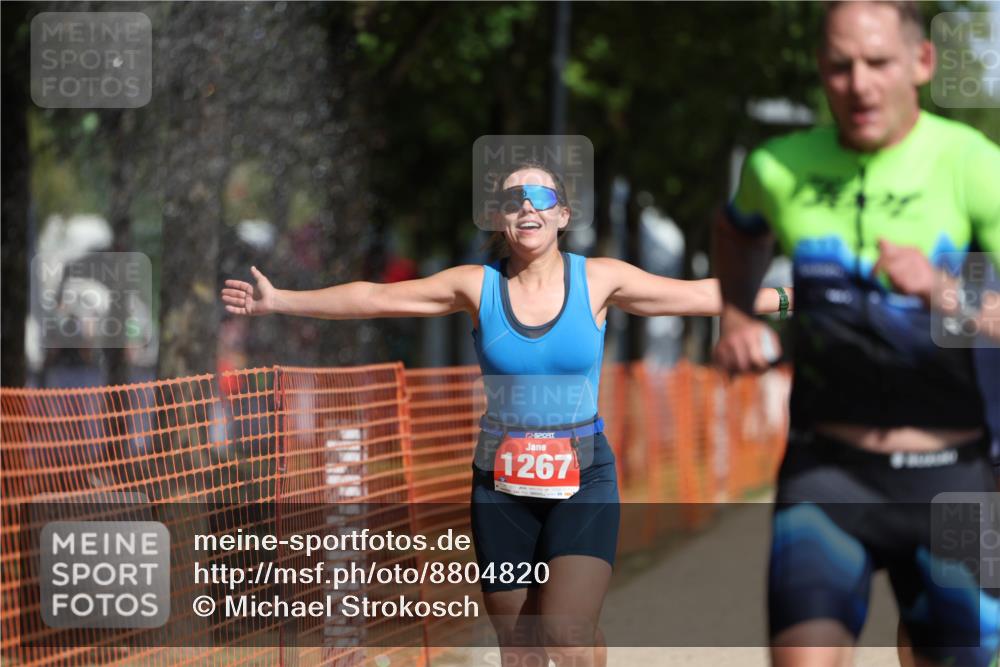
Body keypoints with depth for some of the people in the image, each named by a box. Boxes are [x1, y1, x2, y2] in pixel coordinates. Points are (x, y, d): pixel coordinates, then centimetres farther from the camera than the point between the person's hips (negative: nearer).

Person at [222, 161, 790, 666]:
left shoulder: (599, 280, -2)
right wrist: (278, 301, 5)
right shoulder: (477, 286, 0)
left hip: (583, 479, -2)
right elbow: (373, 298, 4)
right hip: (502, 482, 2)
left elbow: (702, 295, -1)